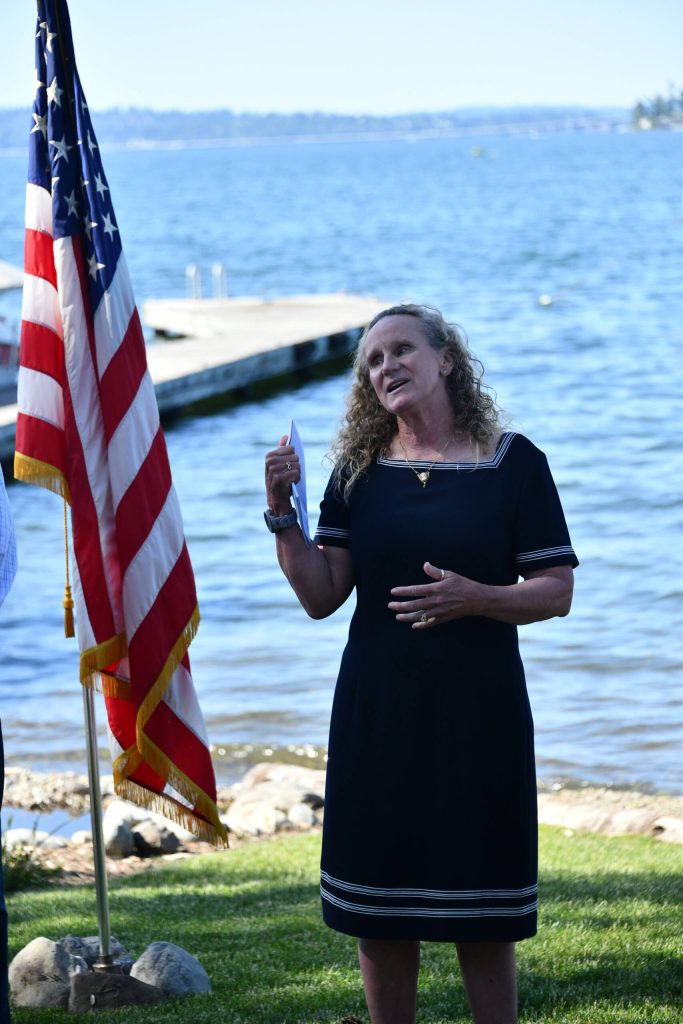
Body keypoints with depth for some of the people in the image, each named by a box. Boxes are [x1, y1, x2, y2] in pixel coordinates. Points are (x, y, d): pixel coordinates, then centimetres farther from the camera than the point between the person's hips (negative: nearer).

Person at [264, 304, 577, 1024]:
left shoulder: (513, 463, -2)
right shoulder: (360, 471, 6)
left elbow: (556, 591, -3)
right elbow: (321, 596, 2)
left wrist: (476, 599, -20)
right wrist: (283, 513, -11)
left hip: (478, 712, -3)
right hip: (378, 714, 3)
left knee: (483, 921, 3)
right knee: (377, 918, 7)